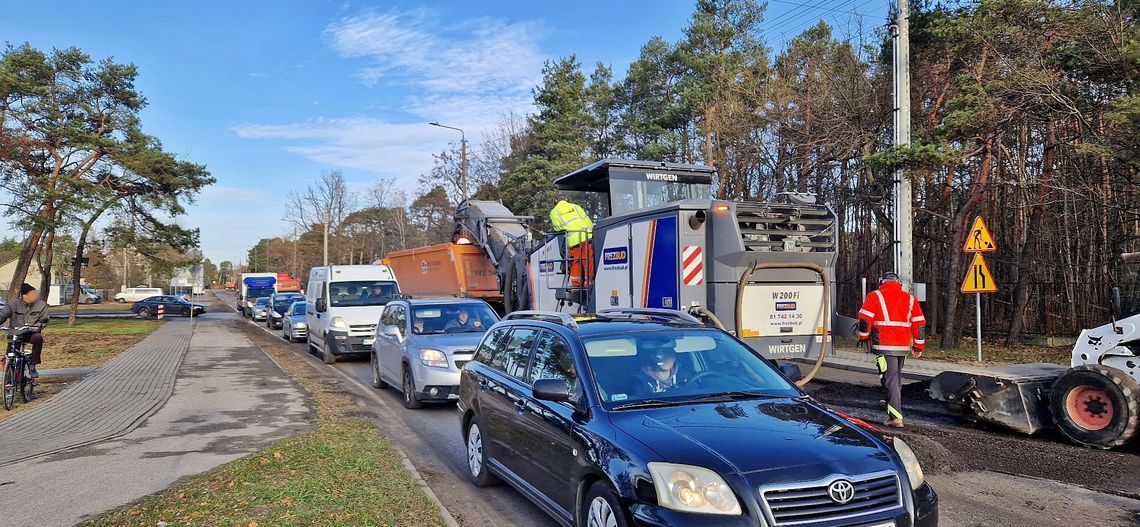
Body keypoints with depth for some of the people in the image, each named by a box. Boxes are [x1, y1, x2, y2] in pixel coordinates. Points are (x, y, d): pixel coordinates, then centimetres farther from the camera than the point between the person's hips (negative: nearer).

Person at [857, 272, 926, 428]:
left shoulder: (875, 296, -1)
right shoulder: (910, 298, 12)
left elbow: (864, 319, -5)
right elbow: (919, 323, 11)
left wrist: (863, 337, 10)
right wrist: (918, 346, 16)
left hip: (884, 346, -5)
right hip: (904, 346, 5)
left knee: (890, 380, -6)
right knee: (897, 378, 19)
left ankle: (896, 417, -12)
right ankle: (894, 409, 28)